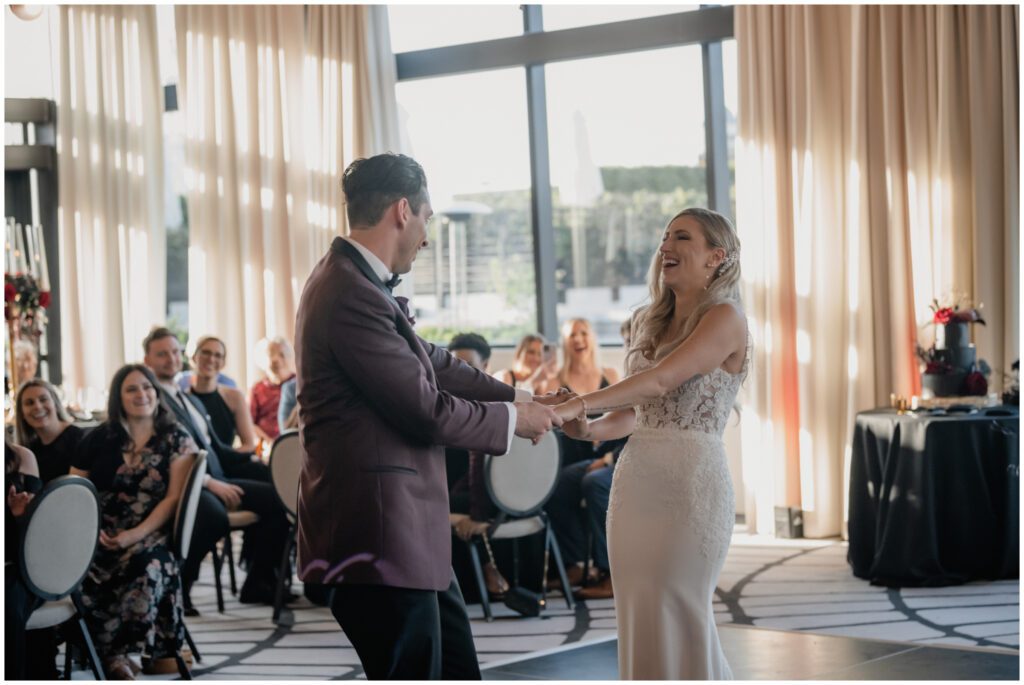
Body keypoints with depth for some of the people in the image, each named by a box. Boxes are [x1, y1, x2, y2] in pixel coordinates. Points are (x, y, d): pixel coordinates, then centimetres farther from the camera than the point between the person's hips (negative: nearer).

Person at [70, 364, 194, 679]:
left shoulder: (176, 440, 7)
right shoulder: (98, 439, 13)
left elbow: (174, 497, -1)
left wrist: (136, 535, -16)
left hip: (151, 533, -2)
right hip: (101, 535, 2)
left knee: (149, 565, -36)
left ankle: (113, 652, -21)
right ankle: (113, 654, -17)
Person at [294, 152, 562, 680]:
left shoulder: (357, 283, 10)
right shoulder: (352, 297, -22)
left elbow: (431, 363, 20)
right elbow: (426, 411, -19)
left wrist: (520, 398, 16)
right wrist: (511, 420, -3)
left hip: (407, 535, 11)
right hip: (377, 538, -11)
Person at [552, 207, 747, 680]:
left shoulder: (725, 318, -6)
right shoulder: (648, 323, 17)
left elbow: (662, 379, -20)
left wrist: (578, 403, -27)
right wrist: (589, 429, -4)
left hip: (690, 480, -7)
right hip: (636, 478, 7)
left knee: (677, 618, -5)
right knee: (640, 621, 8)